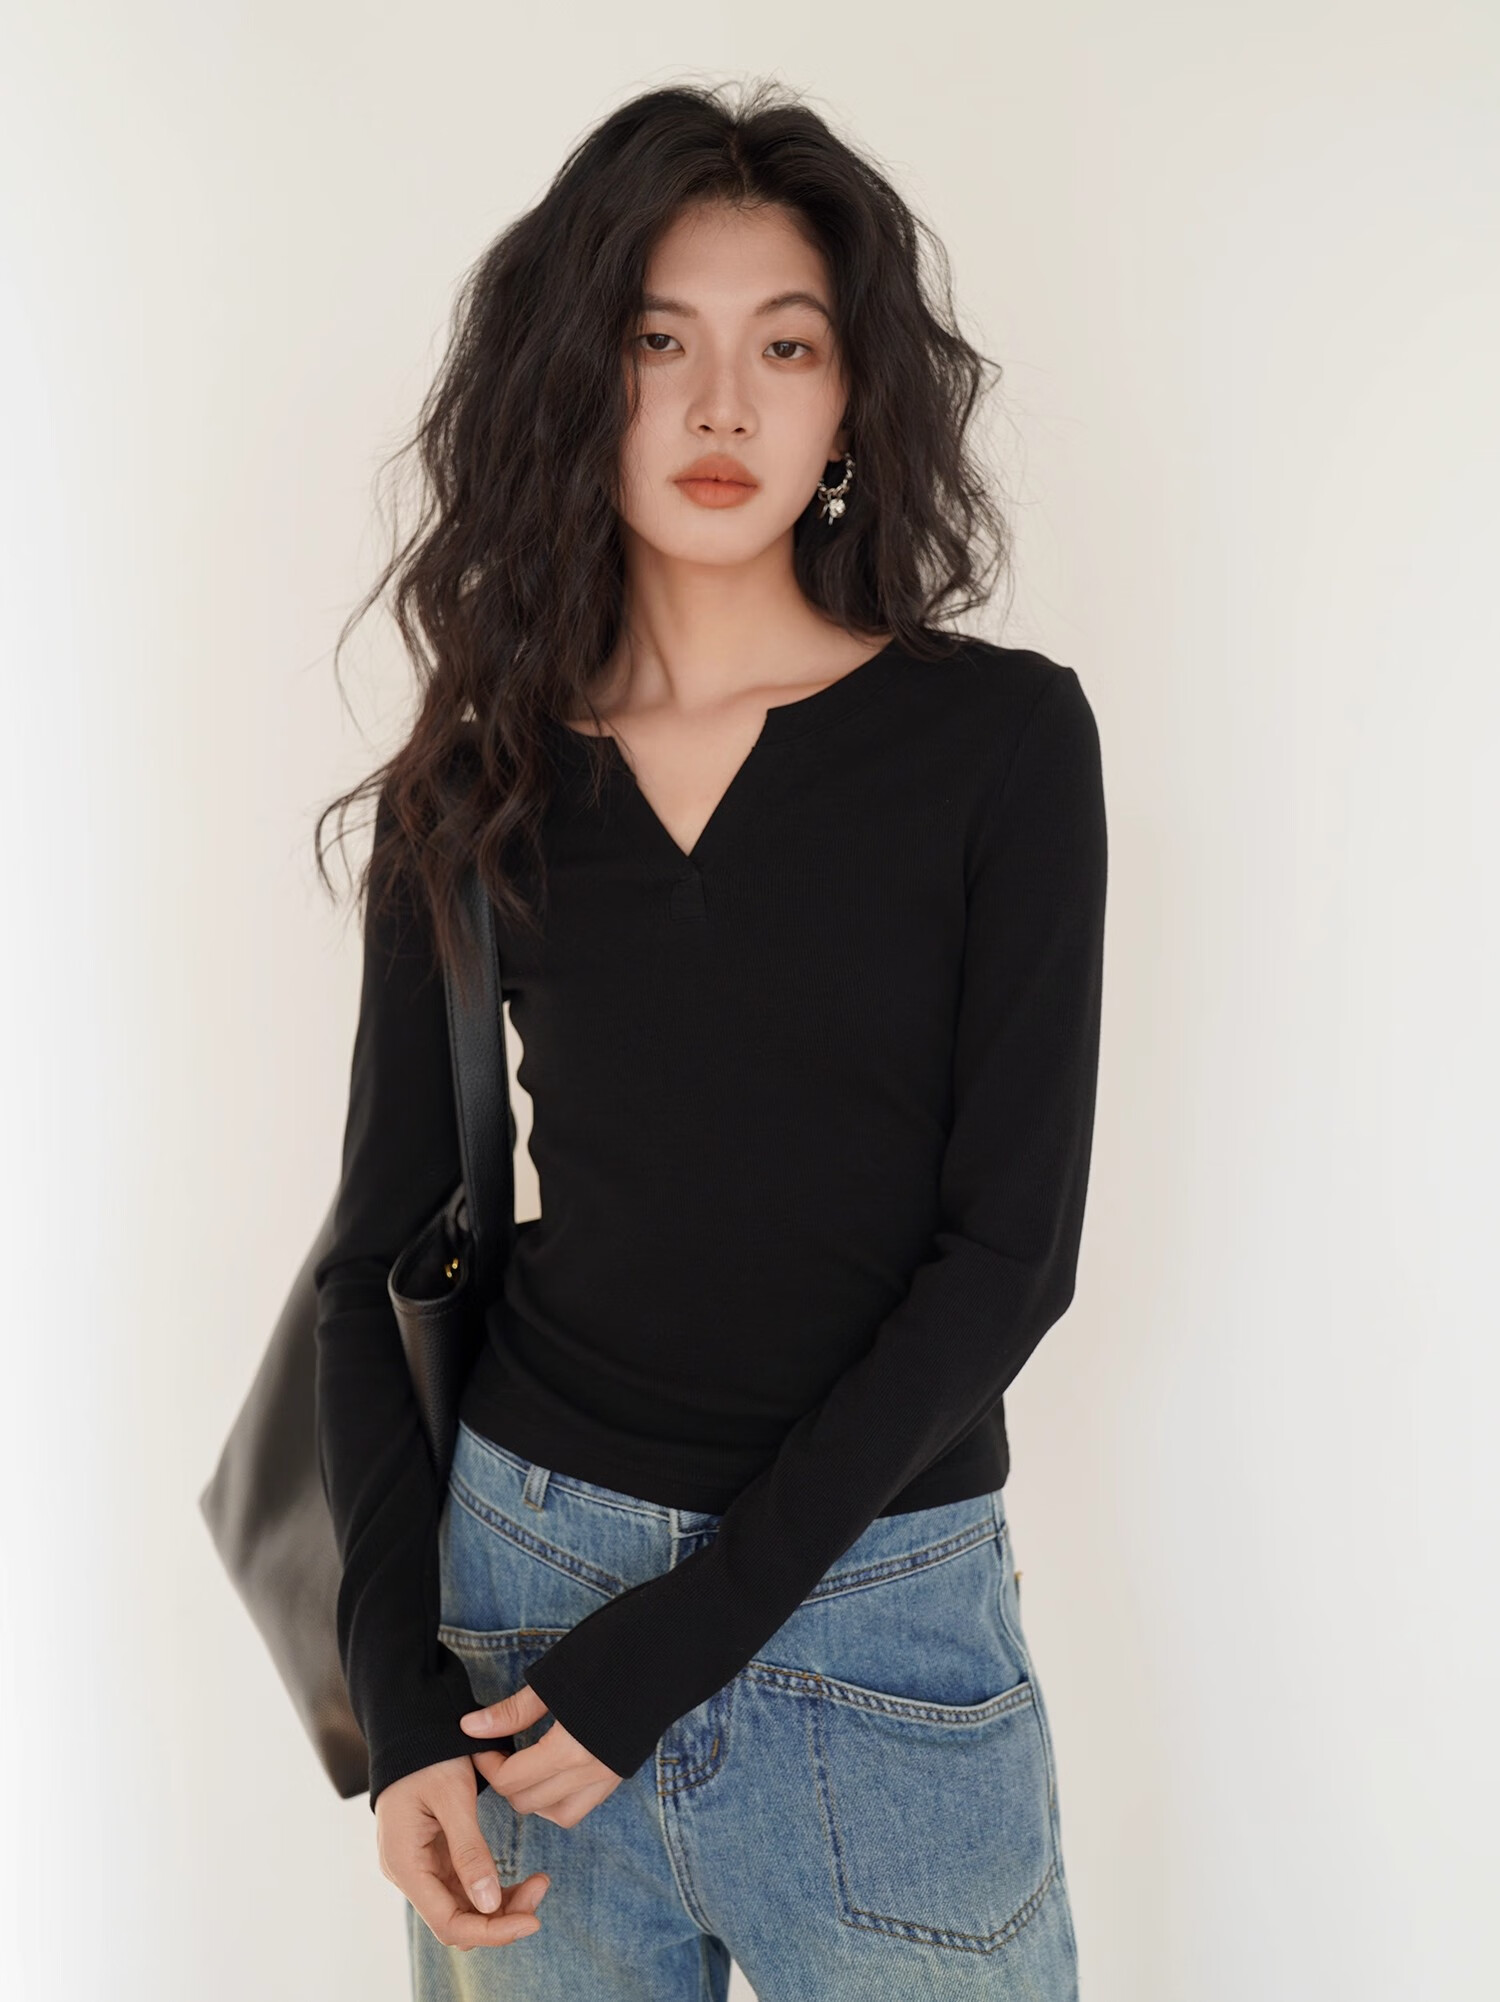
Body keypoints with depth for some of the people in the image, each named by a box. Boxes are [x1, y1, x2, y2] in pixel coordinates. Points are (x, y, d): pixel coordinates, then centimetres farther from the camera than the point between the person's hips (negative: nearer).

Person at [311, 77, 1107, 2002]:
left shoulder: (1001, 735, -5)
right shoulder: (474, 793, 2)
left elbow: (1011, 1244, -10)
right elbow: (379, 1248, 5)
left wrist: (679, 1641, -13)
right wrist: (398, 1692, -5)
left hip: (876, 1615, -2)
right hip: (508, 1583, 2)